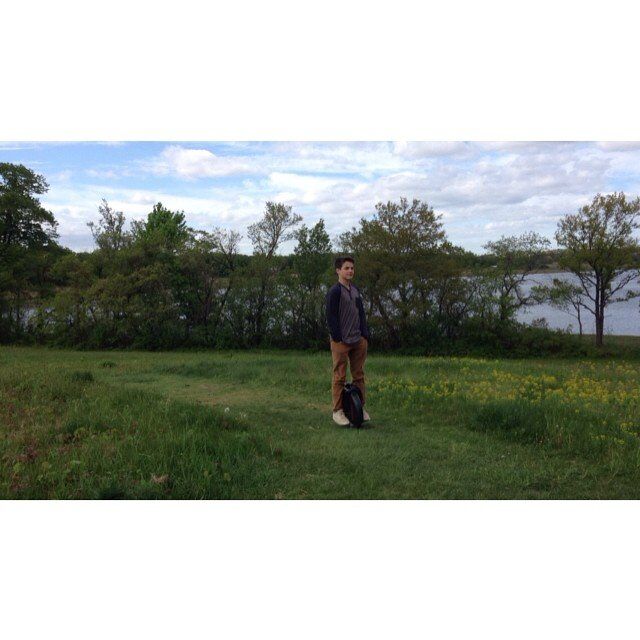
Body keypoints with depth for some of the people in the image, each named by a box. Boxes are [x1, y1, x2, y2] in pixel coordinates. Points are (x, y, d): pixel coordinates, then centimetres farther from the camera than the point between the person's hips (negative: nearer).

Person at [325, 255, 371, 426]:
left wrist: (365, 335, 11)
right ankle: (338, 411, 6)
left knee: (359, 375, 10)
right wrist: (337, 338, -14)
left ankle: (360, 407, 19)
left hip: (358, 340, 7)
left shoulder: (356, 290, 15)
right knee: (340, 377, -1)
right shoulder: (334, 291, -7)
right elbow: (331, 317, -11)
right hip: (341, 341, -7)